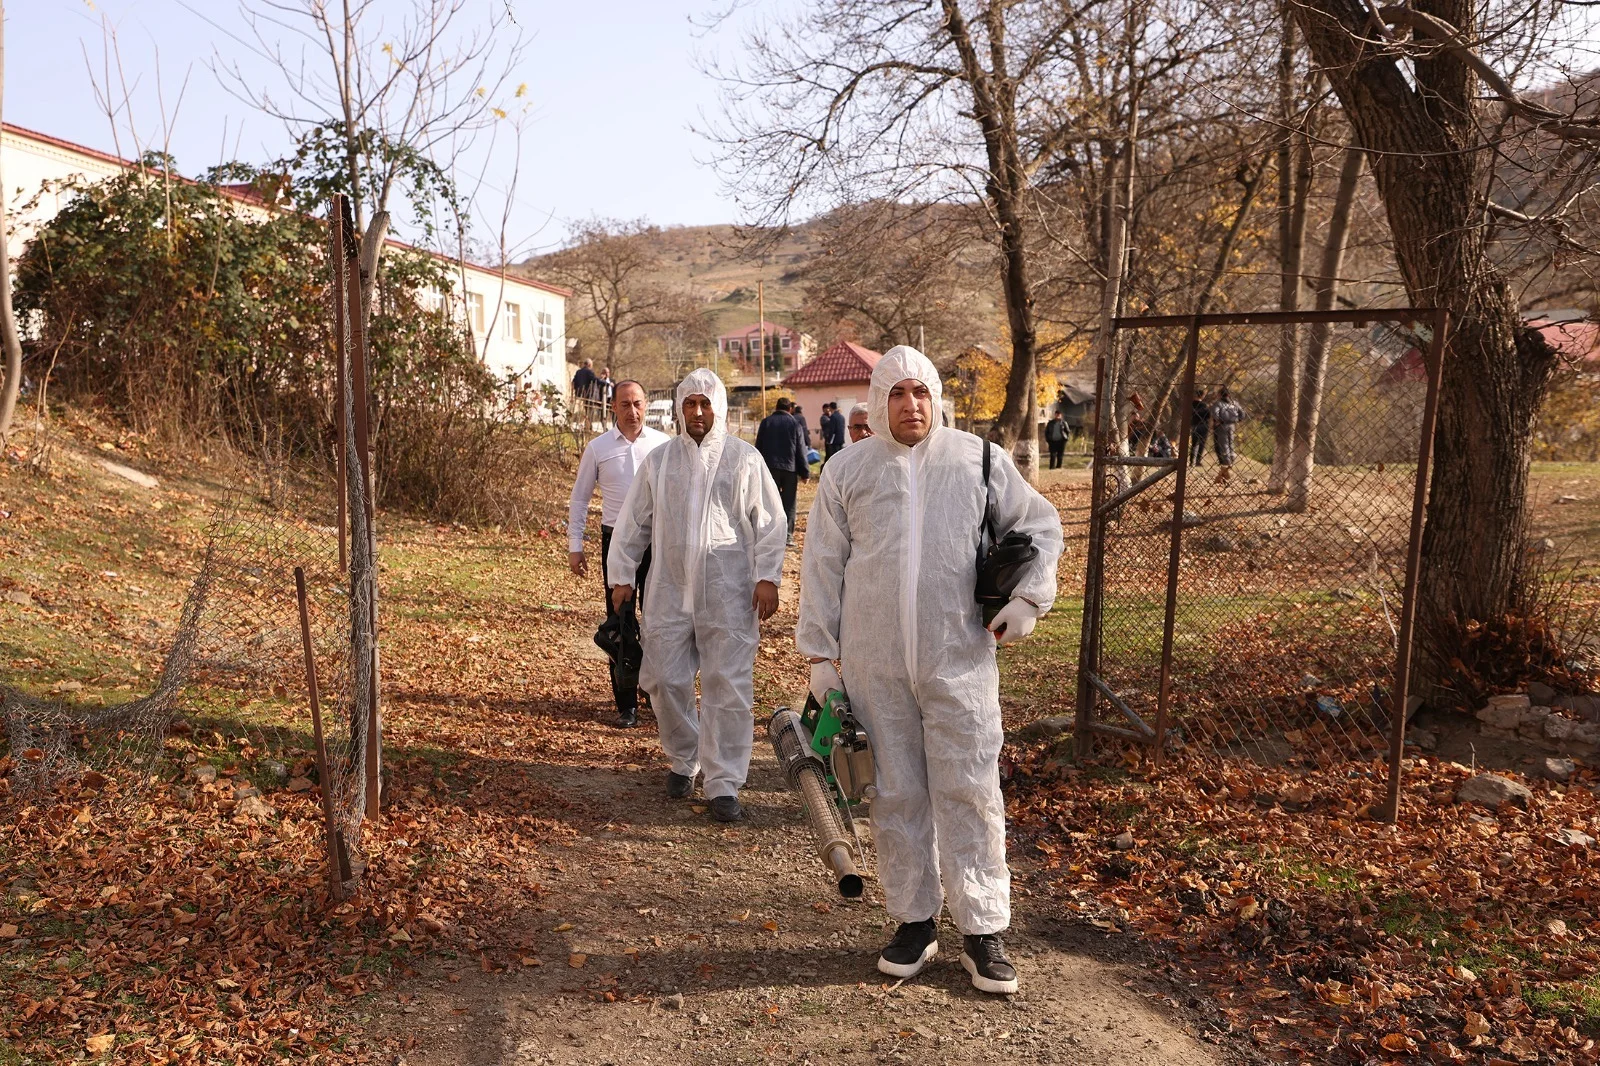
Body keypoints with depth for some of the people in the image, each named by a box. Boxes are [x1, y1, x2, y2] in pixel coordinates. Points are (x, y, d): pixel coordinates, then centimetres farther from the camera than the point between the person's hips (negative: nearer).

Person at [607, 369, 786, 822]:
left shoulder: (745, 458, 2)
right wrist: (623, 576, 9)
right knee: (664, 680, 6)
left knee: (728, 687, -3)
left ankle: (724, 784, 7)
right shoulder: (659, 460, 9)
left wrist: (767, 577, -6)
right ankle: (682, 761, 30)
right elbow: (633, 521, 13)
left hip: (728, 596, -2)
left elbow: (769, 522, 2)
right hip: (669, 592, 3)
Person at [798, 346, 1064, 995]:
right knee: (895, 794, 9)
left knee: (970, 791, 1)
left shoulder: (980, 460, 3)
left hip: (960, 659, -1)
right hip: (874, 664, 1)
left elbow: (1039, 526, 12)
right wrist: (819, 653, 4)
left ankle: (983, 932, 14)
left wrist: (1029, 596, -2)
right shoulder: (847, 471, 4)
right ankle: (914, 922, 24)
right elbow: (822, 566, 6)